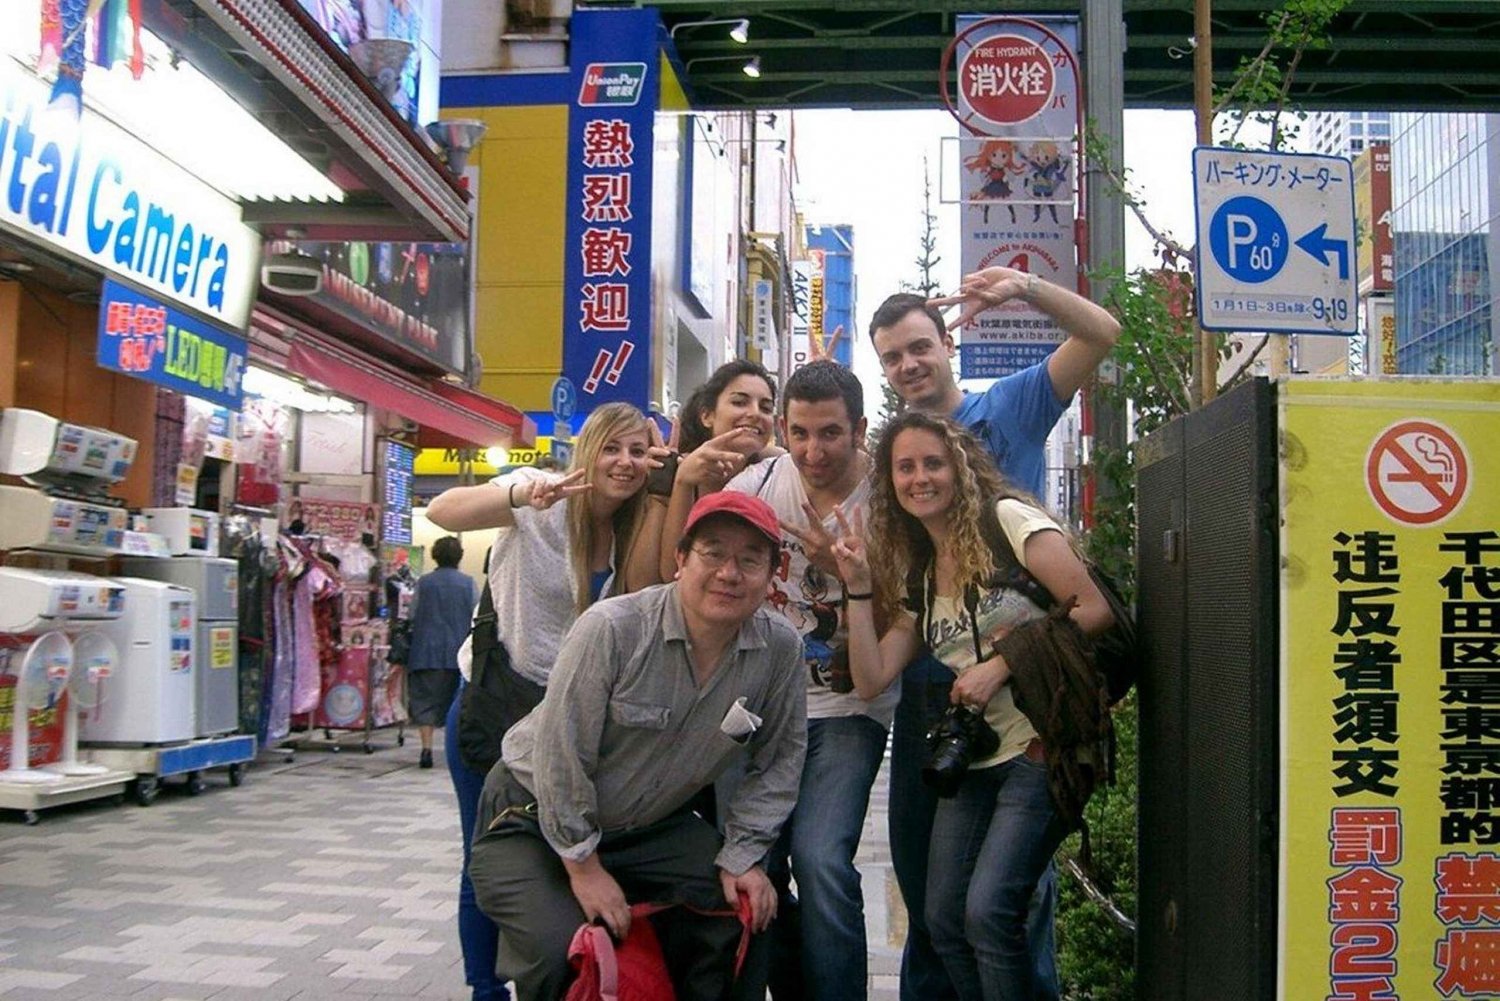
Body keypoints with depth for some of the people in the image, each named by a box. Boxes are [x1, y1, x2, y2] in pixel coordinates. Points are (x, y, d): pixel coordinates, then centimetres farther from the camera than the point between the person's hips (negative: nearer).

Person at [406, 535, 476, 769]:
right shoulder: (467, 583, -1)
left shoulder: (424, 582, 0)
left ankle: (427, 748, -11)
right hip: (458, 652, 1)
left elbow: (413, 616, 3)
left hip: (427, 652, 0)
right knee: (455, 701, 12)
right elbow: (476, 617, 0)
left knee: (425, 700, 1)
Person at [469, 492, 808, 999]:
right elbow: (560, 754, -22)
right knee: (561, 953, -25)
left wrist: (741, 857, -6)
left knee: (749, 910, -11)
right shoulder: (612, 629, -25)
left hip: (654, 826, 5)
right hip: (535, 819, -4)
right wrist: (584, 866, -17)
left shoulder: (780, 649, -11)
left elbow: (779, 758, 1)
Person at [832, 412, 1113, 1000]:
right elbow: (871, 679, 5)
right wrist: (859, 587, -3)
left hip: (1041, 744, -7)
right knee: (944, 920, 4)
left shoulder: (1008, 519, -5)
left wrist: (1001, 664, -14)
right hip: (974, 758, 7)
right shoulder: (916, 575, 14)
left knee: (988, 911, -16)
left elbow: (1095, 609, -13)